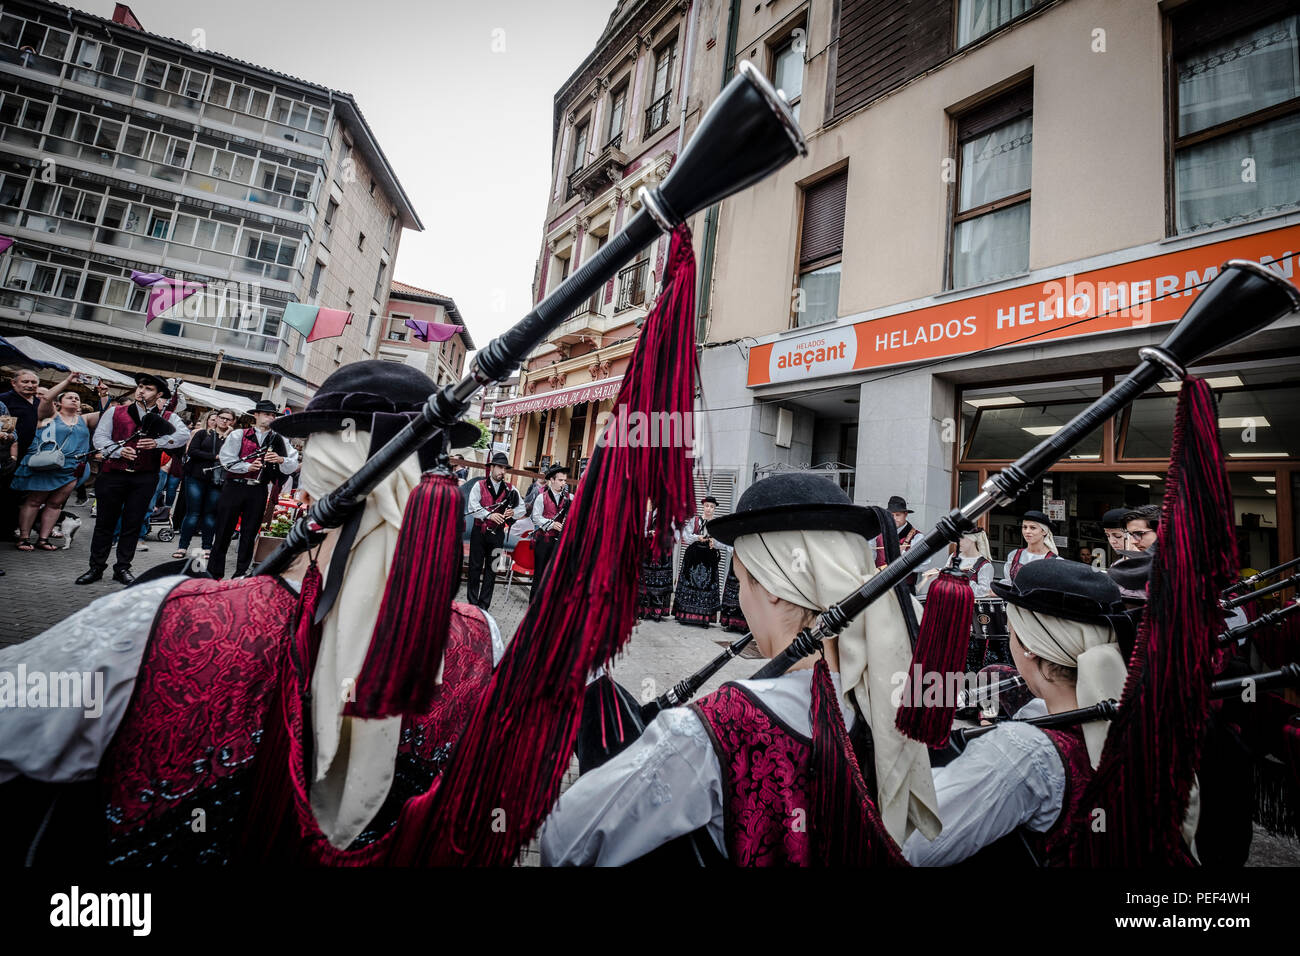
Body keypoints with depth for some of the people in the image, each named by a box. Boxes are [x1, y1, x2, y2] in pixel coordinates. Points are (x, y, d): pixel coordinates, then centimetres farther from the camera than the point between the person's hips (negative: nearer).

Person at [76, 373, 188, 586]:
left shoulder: (167, 418, 7)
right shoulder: (116, 412, 11)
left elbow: (184, 435, -9)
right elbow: (99, 437, 4)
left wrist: (157, 442, -22)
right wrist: (119, 450, -15)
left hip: (144, 478, -1)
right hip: (113, 474, 1)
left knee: (133, 524, 5)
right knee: (105, 521, 7)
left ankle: (122, 568, 16)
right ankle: (96, 567, 17)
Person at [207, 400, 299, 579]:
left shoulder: (279, 440, 11)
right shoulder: (238, 435, 4)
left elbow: (293, 466, 3)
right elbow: (226, 459, -6)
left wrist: (280, 460, -16)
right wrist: (248, 466, -16)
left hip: (259, 491, 2)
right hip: (234, 487, -2)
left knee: (250, 533, 8)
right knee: (224, 529, 3)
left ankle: (241, 574, 18)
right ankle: (214, 572, 15)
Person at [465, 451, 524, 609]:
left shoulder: (510, 489, 8)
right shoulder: (479, 486, 1)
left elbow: (522, 508, 6)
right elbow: (473, 507, -11)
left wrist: (513, 512, -16)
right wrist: (489, 515, -23)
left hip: (497, 534, 2)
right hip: (479, 532, -2)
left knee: (491, 569, 6)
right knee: (475, 567, 3)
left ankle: (484, 605, 15)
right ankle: (472, 603, 14)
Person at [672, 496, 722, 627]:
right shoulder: (694, 520, 6)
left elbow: (724, 542, 0)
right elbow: (686, 535, -4)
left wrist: (714, 542, -19)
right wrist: (697, 537, -21)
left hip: (709, 559, 0)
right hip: (693, 557, 0)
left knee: (707, 585, -2)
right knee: (689, 583, 0)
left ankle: (704, 618, 2)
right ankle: (685, 615, 6)